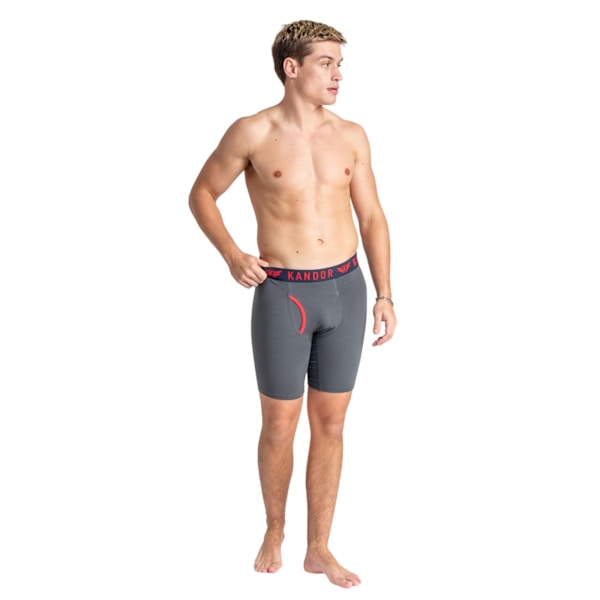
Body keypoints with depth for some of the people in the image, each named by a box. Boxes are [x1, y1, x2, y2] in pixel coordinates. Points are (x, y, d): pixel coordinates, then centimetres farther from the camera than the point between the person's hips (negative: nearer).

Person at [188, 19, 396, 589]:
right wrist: (232, 254, -11)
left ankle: (319, 549, 22)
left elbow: (372, 218, 8)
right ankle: (274, 530, 32)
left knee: (330, 425, 9)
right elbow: (201, 194, 4)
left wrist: (384, 296, 3)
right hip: (281, 295, -3)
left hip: (345, 291, 3)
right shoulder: (251, 133, -7)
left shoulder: (351, 136, 3)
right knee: (280, 427, 6)